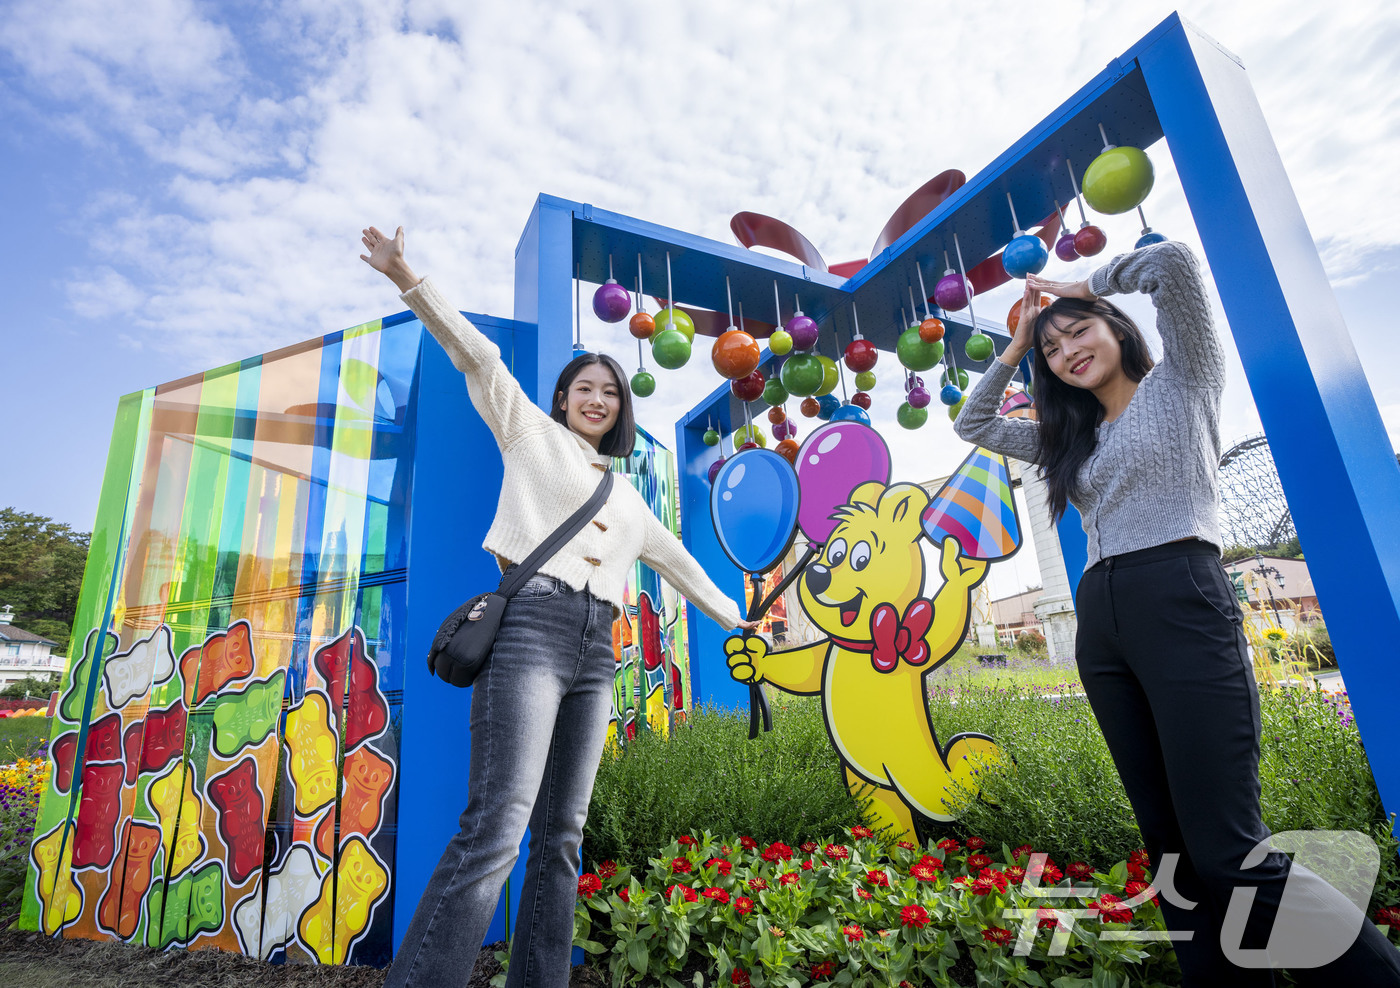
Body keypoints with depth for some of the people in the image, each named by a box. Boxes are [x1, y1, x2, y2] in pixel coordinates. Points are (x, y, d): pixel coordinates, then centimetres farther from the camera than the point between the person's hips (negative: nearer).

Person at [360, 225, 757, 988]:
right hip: (530, 625, -6)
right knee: (495, 827, -17)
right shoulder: (531, 433, 14)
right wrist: (408, 280, -8)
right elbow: (477, 357, 2)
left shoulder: (627, 496, 27)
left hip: (595, 650, 6)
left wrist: (731, 620, 38)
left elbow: (676, 562, 34)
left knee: (561, 836, 4)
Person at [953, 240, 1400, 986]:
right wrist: (1015, 345, 22)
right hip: (1100, 624, 7)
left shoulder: (1183, 379, 8)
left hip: (1181, 604, -6)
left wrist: (1084, 285, 11)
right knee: (1170, 844, 8)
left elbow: (1172, 261, -5)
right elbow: (974, 426, 26)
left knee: (1229, 850, -12)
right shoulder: (1072, 438, 21)